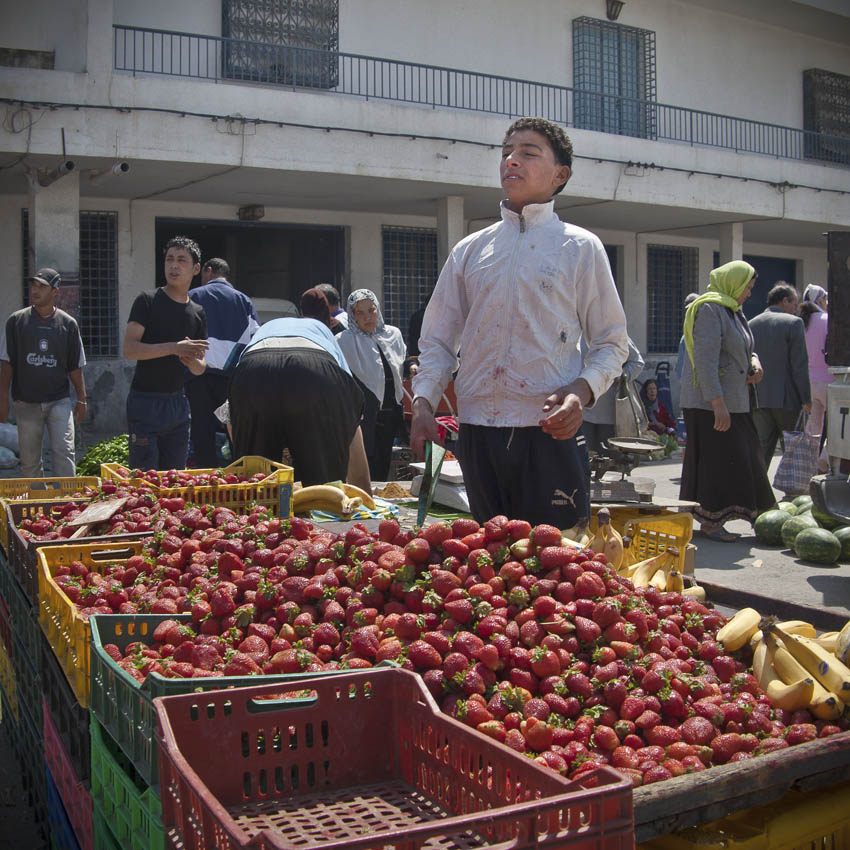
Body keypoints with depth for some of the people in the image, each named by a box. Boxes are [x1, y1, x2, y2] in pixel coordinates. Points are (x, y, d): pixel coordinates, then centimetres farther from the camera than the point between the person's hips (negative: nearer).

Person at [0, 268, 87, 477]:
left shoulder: (68, 324, 4)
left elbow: (75, 367, 9)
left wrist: (81, 399, 7)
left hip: (59, 401, -1)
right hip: (26, 403, 1)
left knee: (64, 452, -11)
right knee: (29, 460, 6)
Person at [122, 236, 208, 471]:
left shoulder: (198, 313, 11)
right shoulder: (147, 301, -4)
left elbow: (200, 368, 13)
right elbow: (129, 349, -15)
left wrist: (191, 360, -11)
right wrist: (175, 348, -23)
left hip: (177, 403, 5)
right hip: (145, 401, -5)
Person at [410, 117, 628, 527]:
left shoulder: (581, 248, 5)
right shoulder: (468, 251, 13)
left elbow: (611, 343, 5)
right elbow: (438, 339, 14)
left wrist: (582, 391, -14)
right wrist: (423, 403, -3)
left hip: (550, 434, -3)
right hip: (477, 434, 3)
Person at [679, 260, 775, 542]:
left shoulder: (731, 310, 17)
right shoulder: (709, 308, -14)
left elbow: (741, 349, 30)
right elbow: (705, 360, -22)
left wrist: (754, 361, 5)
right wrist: (718, 405, -25)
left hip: (733, 401, 10)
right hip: (710, 403, -10)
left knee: (742, 459, 10)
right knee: (716, 460, -8)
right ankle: (710, 522, 0)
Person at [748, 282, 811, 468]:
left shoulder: (751, 325, 9)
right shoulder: (793, 322, -6)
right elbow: (799, 365, -11)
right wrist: (806, 399, -6)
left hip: (758, 398, 4)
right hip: (786, 398, -4)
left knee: (762, 448, 7)